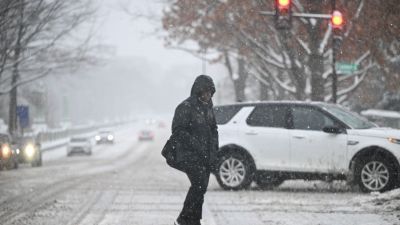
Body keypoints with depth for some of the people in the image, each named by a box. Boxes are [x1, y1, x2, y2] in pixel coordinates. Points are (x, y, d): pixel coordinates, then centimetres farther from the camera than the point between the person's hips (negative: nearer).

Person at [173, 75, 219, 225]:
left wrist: (213, 151, 9)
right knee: (200, 185, -19)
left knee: (200, 188, 7)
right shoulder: (186, 107, -10)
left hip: (205, 157, 8)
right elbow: (178, 131, -15)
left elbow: (213, 130, 23)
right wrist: (196, 145, -20)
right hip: (189, 156, -8)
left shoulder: (208, 108, 16)